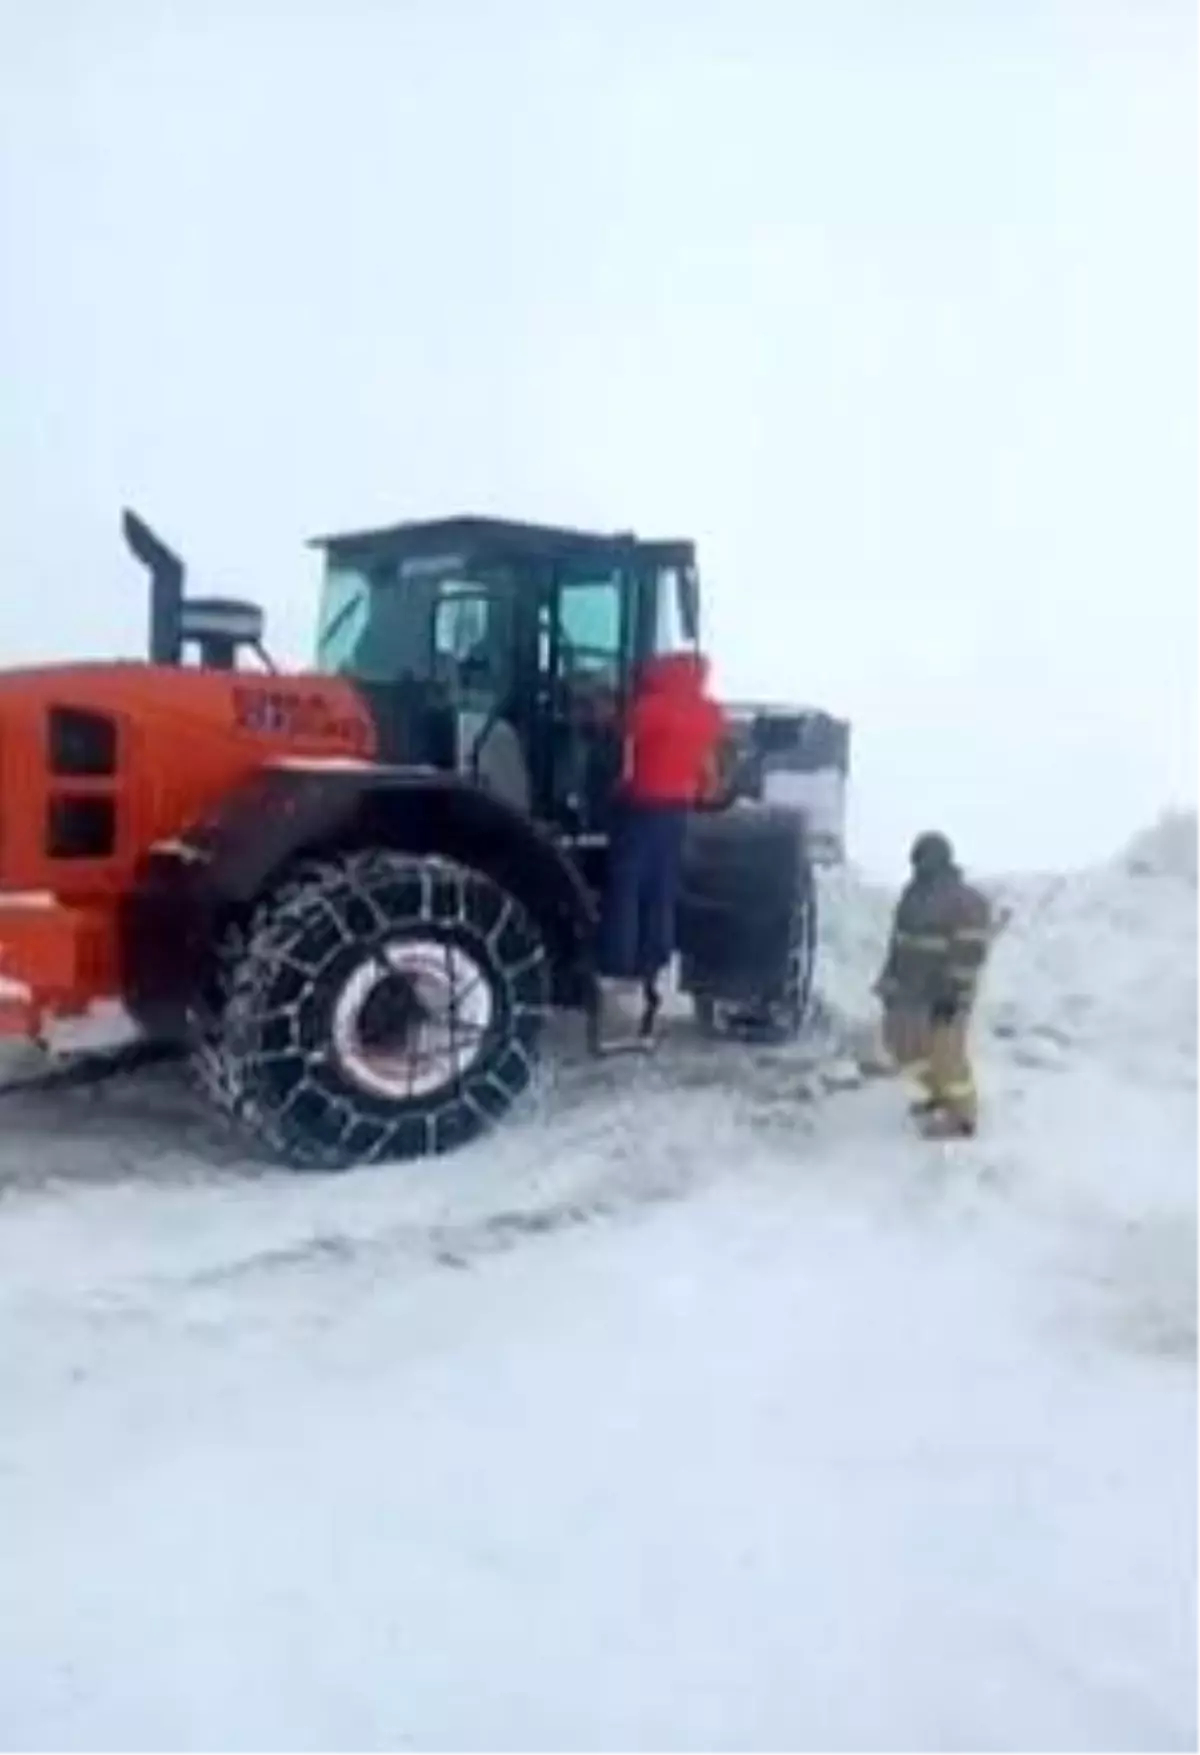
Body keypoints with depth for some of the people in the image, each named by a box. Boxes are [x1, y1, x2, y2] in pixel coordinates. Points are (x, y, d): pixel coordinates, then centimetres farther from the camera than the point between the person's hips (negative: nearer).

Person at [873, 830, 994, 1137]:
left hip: (942, 993, -9)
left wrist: (953, 996, -21)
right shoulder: (915, 892, 8)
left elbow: (970, 953, -19)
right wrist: (890, 980, 15)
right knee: (901, 1043, 17)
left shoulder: (966, 901, -17)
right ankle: (941, 1094, 36)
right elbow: (900, 941, 16)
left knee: (946, 1054, -2)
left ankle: (962, 1117, 14)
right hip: (911, 987, 9)